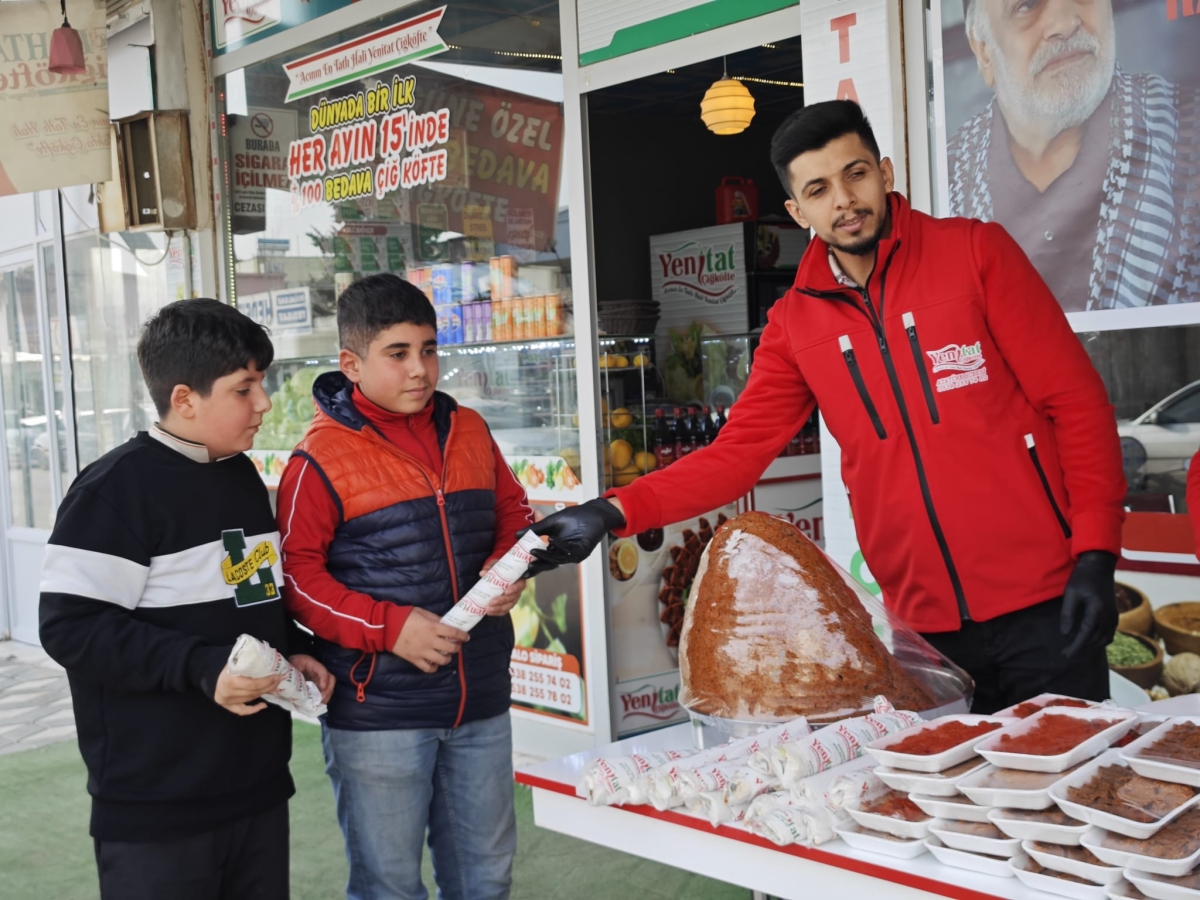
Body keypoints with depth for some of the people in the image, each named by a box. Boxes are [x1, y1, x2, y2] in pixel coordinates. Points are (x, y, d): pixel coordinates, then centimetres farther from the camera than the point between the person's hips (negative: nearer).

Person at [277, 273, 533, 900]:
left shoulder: (468, 431, 7)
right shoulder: (322, 457, -9)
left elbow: (513, 513, 18)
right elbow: (296, 572, -10)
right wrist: (390, 627, -18)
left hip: (480, 705, 5)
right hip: (377, 713, -5)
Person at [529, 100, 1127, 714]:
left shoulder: (975, 252, -3)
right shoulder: (794, 323, 6)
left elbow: (1076, 401, -4)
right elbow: (737, 452, 2)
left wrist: (1095, 556, -12)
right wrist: (613, 513, -11)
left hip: (1041, 605, -2)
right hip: (925, 624, 3)